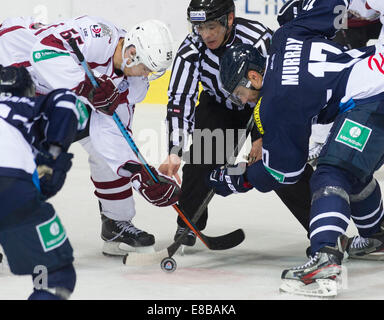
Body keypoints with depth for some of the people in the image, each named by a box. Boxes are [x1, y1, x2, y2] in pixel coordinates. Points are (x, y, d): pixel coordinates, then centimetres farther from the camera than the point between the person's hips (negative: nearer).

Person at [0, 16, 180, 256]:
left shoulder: (133, 84, -9)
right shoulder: (100, 36, -32)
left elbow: (112, 130, -12)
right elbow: (44, 48, -42)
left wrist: (138, 173, -24)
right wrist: (85, 84, -49)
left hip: (66, 94, 8)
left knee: (105, 145, 3)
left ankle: (117, 223, 18)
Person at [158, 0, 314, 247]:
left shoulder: (260, 39, -34)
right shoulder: (191, 49, -25)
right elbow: (179, 100, -27)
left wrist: (265, 137, -28)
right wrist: (175, 153, -38)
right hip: (218, 105, 2)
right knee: (201, 156, -17)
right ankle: (188, 225, -1)